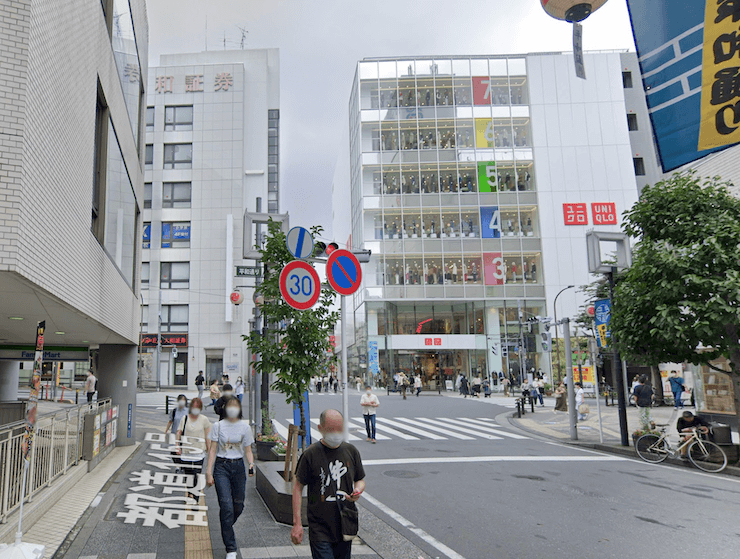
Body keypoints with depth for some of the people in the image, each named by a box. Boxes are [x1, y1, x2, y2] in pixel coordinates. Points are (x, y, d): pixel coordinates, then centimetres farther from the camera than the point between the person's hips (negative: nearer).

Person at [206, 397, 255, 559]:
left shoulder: (245, 427, 4)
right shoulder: (218, 426, 0)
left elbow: (248, 450, 7)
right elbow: (213, 450, 0)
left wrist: (251, 464, -11)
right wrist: (209, 472, -6)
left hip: (238, 467, 2)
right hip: (221, 467, -2)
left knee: (238, 506, 6)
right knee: (226, 506, -10)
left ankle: (226, 529, 39)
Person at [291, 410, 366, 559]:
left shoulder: (351, 451, 2)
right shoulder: (310, 454, -9)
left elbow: (360, 480, 14)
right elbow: (298, 487, -4)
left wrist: (357, 491, -9)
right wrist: (297, 523, -7)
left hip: (346, 526, 4)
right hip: (320, 528, -4)